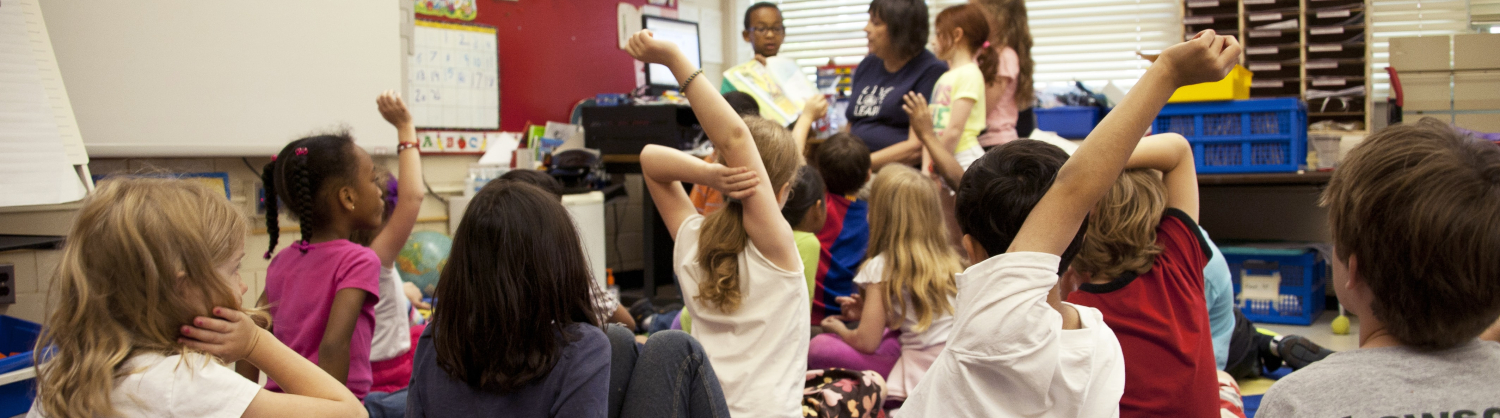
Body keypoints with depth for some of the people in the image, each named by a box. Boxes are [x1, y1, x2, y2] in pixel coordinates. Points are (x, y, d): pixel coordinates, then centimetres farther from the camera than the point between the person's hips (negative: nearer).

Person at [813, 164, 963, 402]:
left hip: (920, 375, -7)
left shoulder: (882, 267, -9)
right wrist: (869, 313, 21)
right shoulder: (948, 259, 9)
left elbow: (866, 342, -9)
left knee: (819, 347, -4)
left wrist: (840, 329, 13)